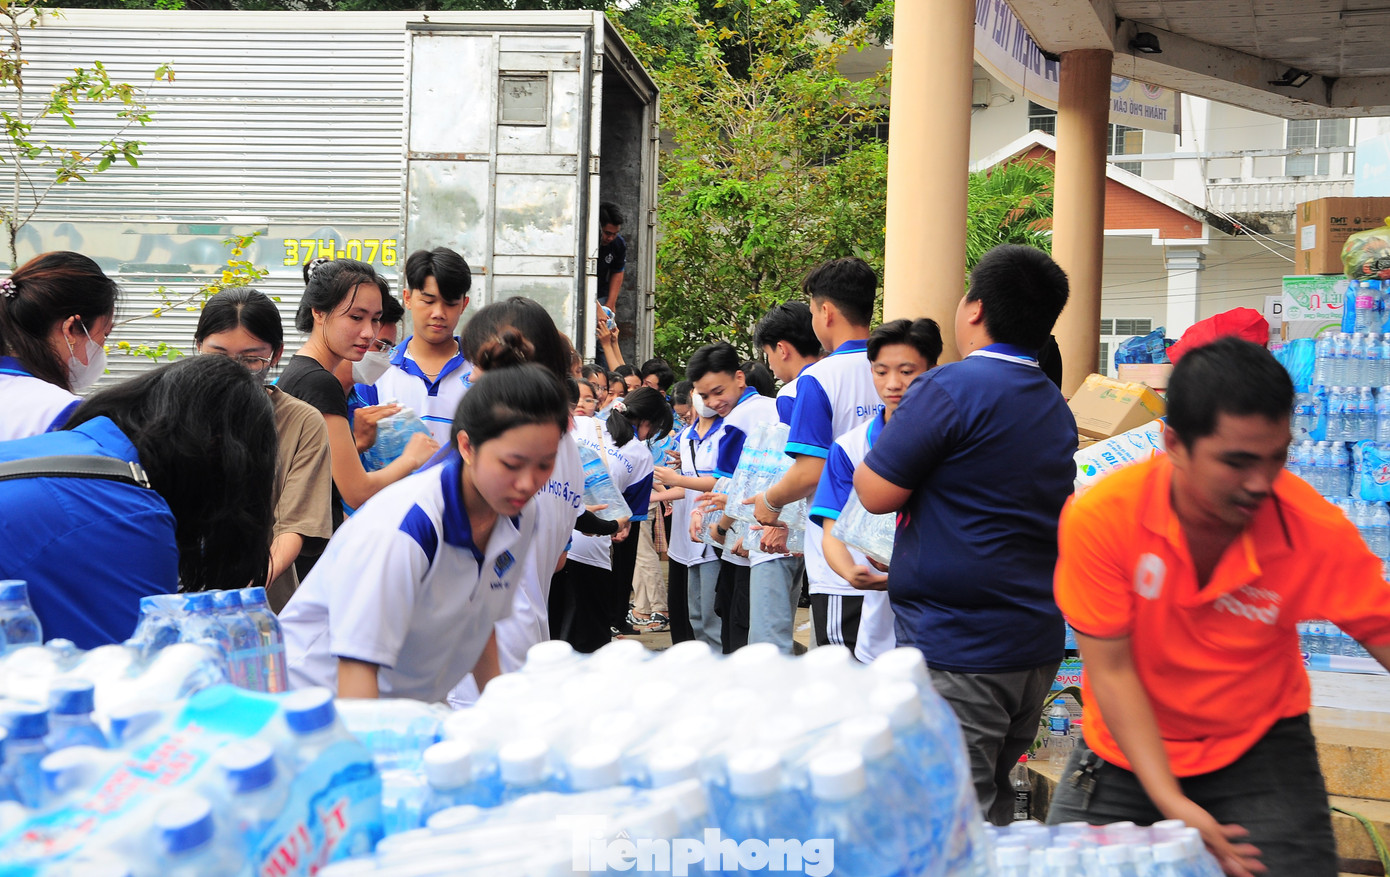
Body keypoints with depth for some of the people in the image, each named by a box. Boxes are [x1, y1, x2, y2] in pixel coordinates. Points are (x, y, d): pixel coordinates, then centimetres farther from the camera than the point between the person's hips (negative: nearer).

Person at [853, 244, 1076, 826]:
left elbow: (878, 493, -11)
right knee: (992, 807, 20)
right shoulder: (1056, 406, 12)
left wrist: (885, 438, 7)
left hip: (957, 651, -9)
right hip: (1037, 645, 9)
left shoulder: (950, 388, -16)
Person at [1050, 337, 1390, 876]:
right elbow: (1111, 670, -18)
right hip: (1126, 751, 0)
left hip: (1259, 750, 0)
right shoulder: (1100, 518, -23)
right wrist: (1169, 801, -24)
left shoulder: (1318, 533, -20)